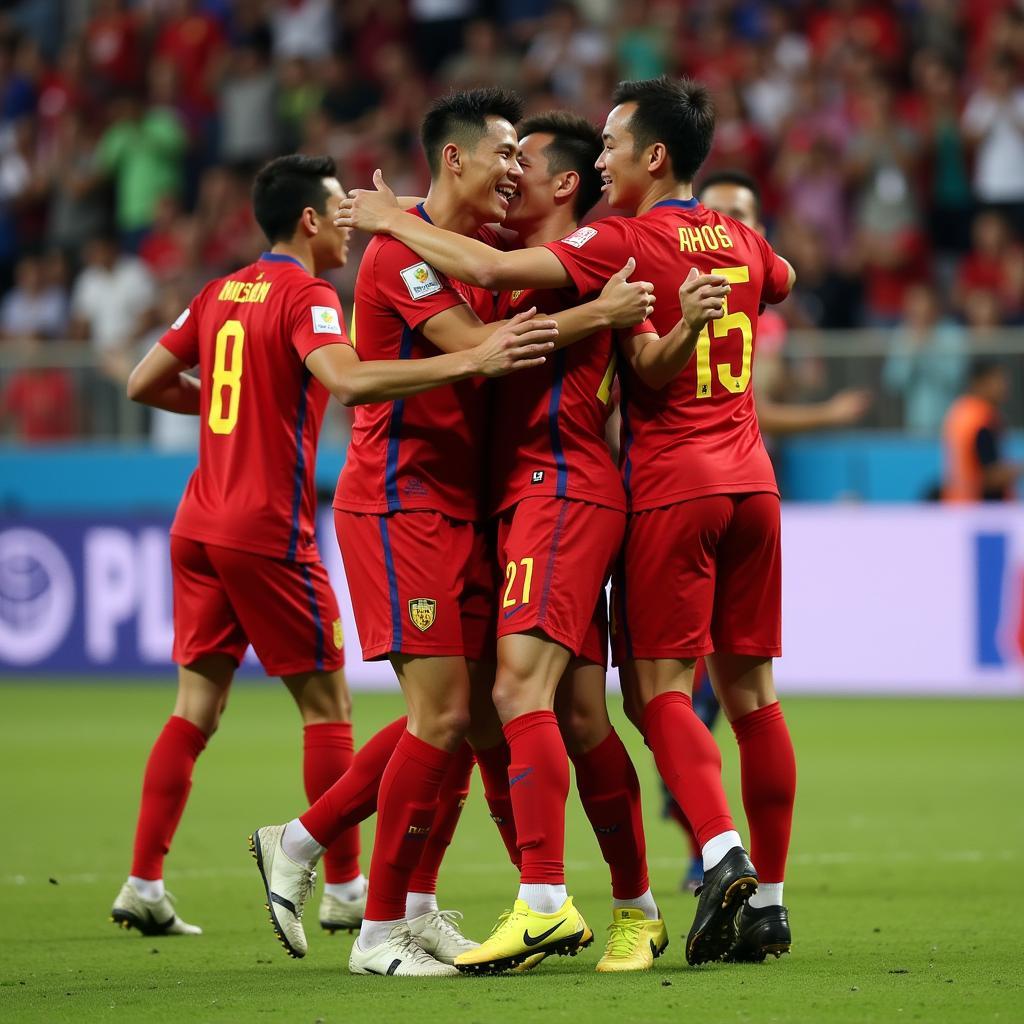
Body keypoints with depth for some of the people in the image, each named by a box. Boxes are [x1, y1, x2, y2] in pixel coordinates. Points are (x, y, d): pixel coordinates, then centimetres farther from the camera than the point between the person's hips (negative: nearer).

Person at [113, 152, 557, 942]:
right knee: (327, 703, 3)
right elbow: (347, 380, -29)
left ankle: (144, 884, 3)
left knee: (197, 705, 9)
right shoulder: (305, 295, -10)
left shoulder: (220, 295, 13)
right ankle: (346, 888, 5)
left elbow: (144, 384, 17)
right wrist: (471, 362, -35)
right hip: (267, 532, -7)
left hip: (199, 527, 7)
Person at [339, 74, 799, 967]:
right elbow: (782, 281, 37)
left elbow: (493, 269, -20)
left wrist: (391, 221, -8)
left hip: (672, 487, -6)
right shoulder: (741, 240, 11)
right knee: (750, 688, 7)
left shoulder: (625, 241, -9)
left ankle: (723, 854, -22)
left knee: (659, 685, -4)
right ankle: (769, 898, 9)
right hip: (750, 481, 6)